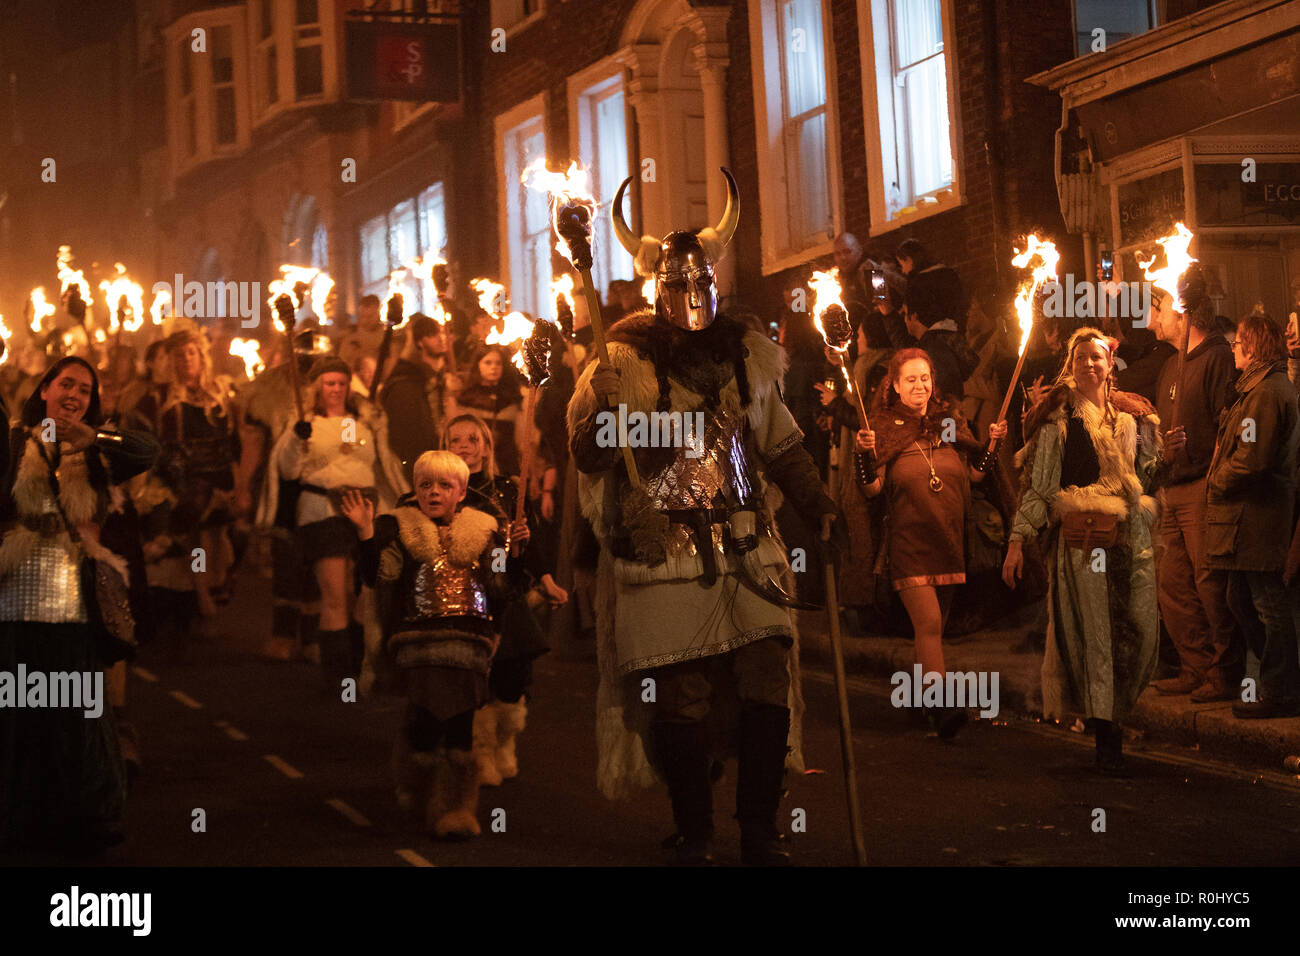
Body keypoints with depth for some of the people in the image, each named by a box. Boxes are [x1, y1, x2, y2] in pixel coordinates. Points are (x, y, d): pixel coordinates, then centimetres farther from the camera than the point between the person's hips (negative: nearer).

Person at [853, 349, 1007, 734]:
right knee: (928, 622, -16)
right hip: (908, 542, -4)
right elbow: (872, 489, -7)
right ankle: (942, 705, -20)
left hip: (949, 540, 5)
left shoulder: (951, 420, 10)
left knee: (936, 625, 13)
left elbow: (973, 474, 15)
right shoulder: (883, 427, -1)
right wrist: (865, 454, -23)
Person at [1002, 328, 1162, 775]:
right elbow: (1038, 482, 4)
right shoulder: (1058, 419, 5)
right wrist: (1017, 539, -2)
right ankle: (1107, 741, -3)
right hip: (1083, 537, -4)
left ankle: (1114, 713, 20)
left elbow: (1151, 474, 24)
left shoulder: (1131, 415, 17)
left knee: (1142, 633, -2)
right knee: (1095, 633, -8)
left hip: (1132, 537, 4)